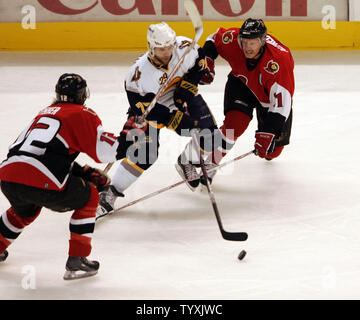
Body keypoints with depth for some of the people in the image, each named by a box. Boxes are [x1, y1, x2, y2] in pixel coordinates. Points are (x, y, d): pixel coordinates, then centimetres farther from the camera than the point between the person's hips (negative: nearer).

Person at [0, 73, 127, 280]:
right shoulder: (83, 115, 9)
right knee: (88, 198, 17)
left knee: (26, 209, 39)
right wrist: (129, 135, 15)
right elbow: (105, 150, 1)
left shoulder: (44, 113, 30)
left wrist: (84, 172, 30)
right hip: (39, 183, -7)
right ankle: (77, 260, 11)